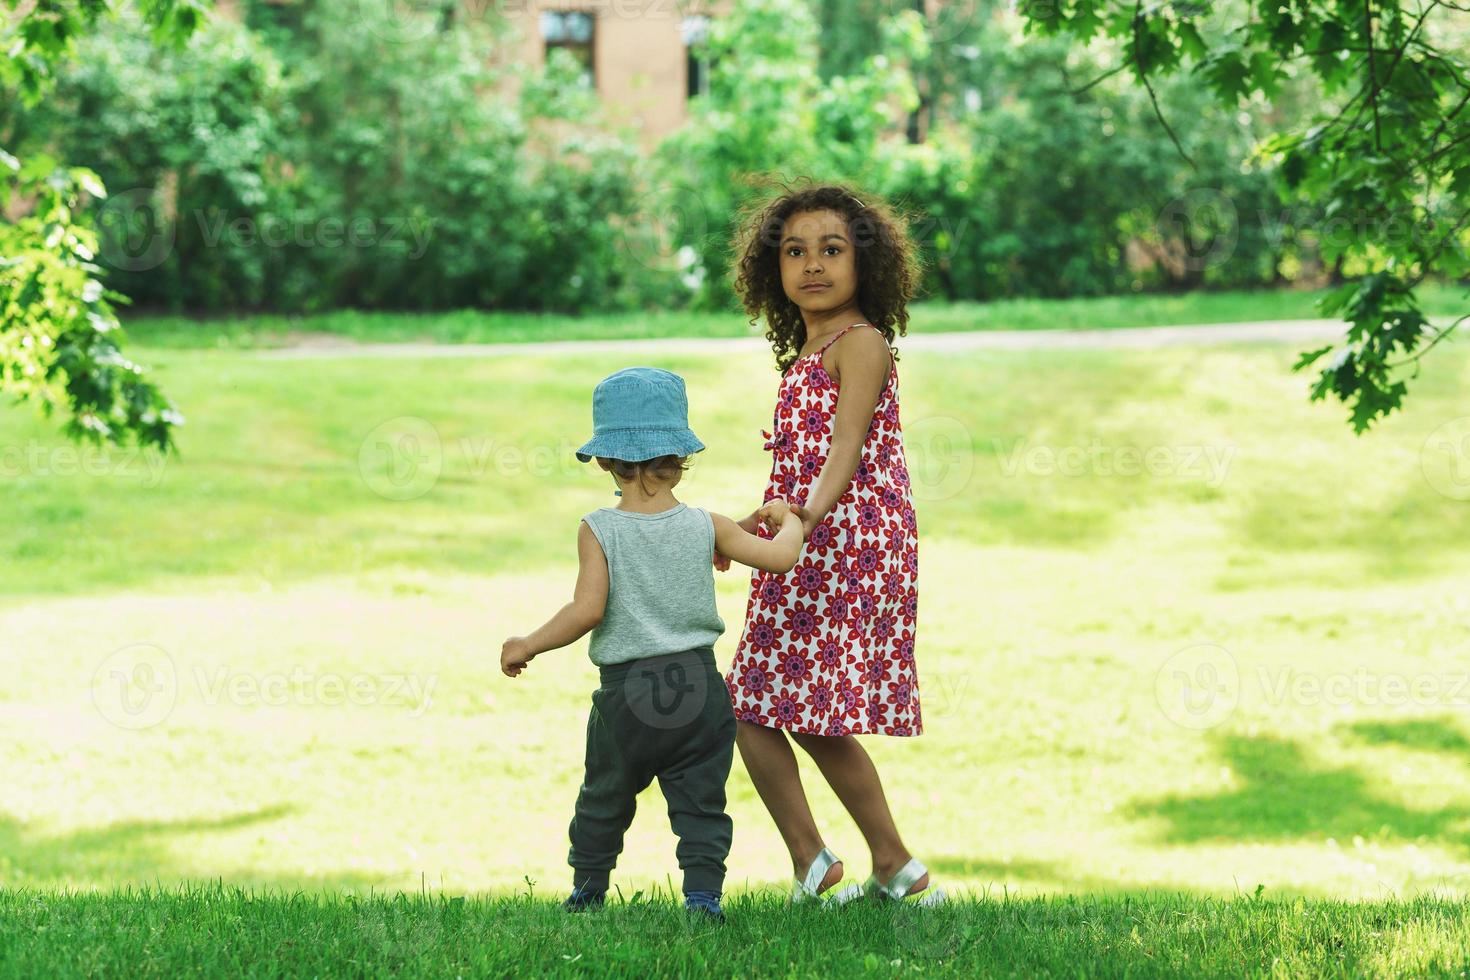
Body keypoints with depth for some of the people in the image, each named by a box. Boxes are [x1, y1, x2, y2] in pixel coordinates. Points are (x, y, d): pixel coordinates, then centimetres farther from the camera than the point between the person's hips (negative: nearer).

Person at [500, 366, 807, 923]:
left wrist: (527, 647, -5)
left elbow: (589, 609, -17)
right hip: (697, 686, 1)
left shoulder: (598, 531, -10)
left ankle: (588, 891, 28)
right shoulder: (707, 527, -3)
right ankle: (702, 893, -3)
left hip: (625, 692, -1)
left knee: (604, 798, 17)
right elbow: (779, 558, 0)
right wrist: (787, 523, 23)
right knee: (700, 801, 7)